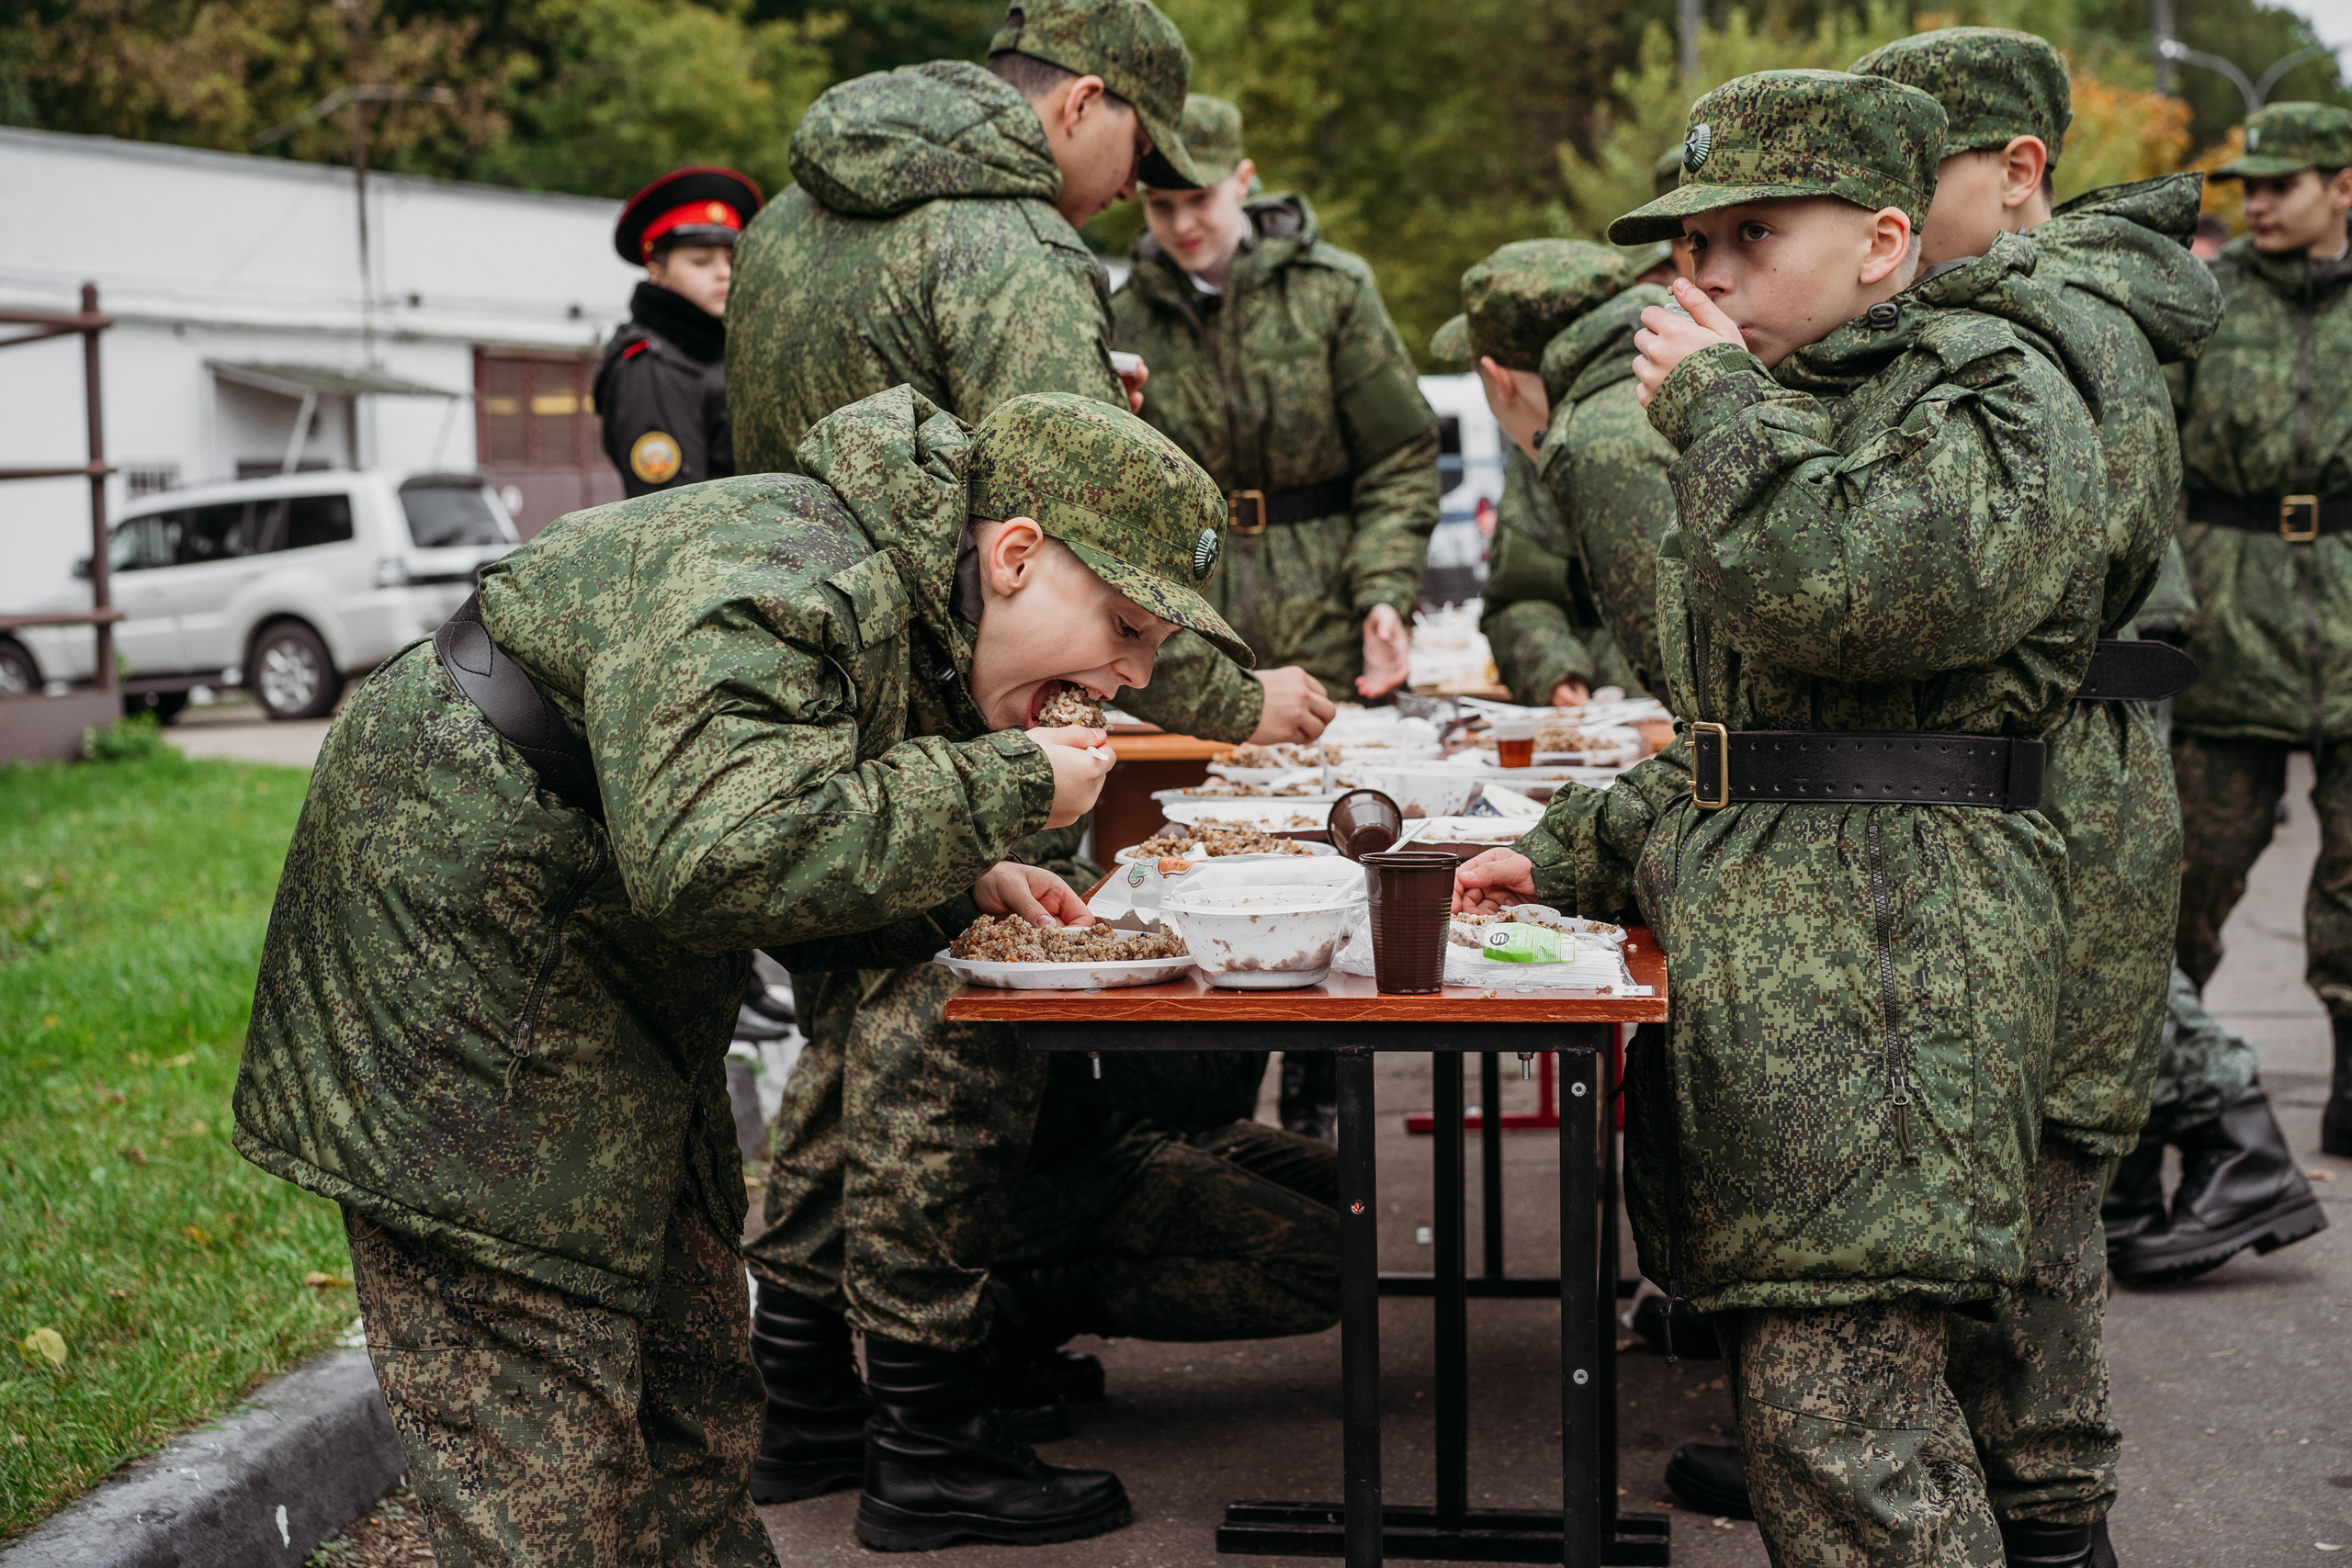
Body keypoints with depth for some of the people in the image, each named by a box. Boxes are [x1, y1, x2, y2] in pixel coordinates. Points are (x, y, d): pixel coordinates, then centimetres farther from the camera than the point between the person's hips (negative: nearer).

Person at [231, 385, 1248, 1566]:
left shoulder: (911, 605, 7)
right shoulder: (789, 585, -27)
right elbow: (718, 858, -40)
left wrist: (960, 884, 0)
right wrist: (1000, 787, -30)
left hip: (617, 1000, 10)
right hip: (461, 969, -10)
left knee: (692, 1373, 15)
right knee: (537, 1472, -8)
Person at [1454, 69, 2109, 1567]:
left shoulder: (1997, 394, -4)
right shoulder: (1794, 407, 24)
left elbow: (1843, 592, -24)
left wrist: (1718, 405, -9)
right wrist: (1578, 851, 21)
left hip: (1892, 954, -9)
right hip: (1750, 939, 9)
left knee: (1836, 1411, -14)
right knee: (1787, 1375, 9)